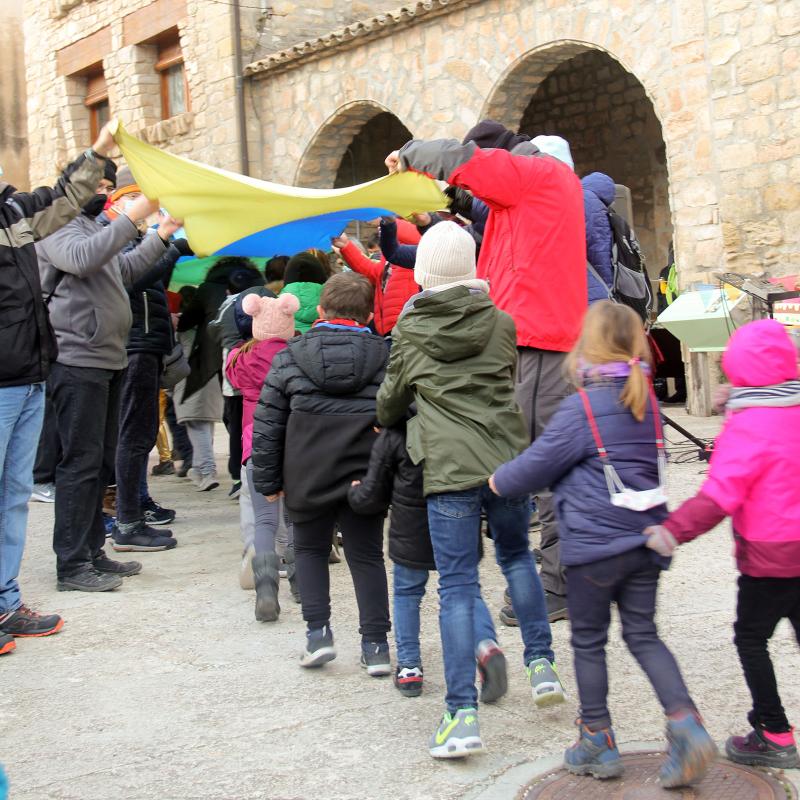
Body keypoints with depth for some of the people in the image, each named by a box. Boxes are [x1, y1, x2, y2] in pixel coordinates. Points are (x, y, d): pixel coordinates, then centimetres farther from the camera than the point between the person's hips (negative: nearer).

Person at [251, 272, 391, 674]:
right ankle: (375, 644, 10)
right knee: (366, 555, 12)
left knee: (309, 549, 19)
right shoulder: (385, 358, 1)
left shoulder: (289, 357, 3)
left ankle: (318, 630, 7)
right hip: (364, 477, 0)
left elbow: (267, 425, 4)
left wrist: (267, 480, 10)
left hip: (307, 479, 0)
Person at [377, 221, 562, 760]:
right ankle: (542, 665, 20)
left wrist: (385, 422, 39)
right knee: (517, 555, 26)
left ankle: (463, 716, -6)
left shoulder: (409, 330, 4)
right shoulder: (501, 323, 6)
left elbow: (391, 401, 16)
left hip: (448, 468, -2)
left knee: (458, 587, -1)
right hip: (507, 458, 2)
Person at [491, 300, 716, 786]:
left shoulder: (583, 408, -14)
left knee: (589, 642, 9)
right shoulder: (647, 401, 7)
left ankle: (599, 743, 16)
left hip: (593, 542, -6)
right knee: (643, 635, 13)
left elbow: (539, 463, -8)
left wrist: (499, 481, 10)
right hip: (645, 540, 6)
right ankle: (685, 723, -4)